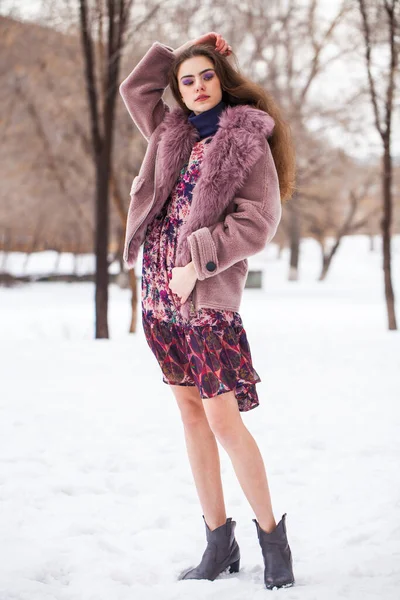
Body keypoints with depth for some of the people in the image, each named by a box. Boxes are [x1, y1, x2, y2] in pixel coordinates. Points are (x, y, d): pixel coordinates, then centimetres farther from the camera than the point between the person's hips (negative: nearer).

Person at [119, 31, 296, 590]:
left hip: (207, 293, -6)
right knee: (189, 409, 7)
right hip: (159, 289, 6)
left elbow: (258, 221, -10)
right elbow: (135, 88, 26)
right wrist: (181, 51, 17)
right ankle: (220, 543, 13)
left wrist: (197, 260, -15)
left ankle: (272, 536, 5)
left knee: (223, 418, -9)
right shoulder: (173, 132, 14)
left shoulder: (248, 140, -3)